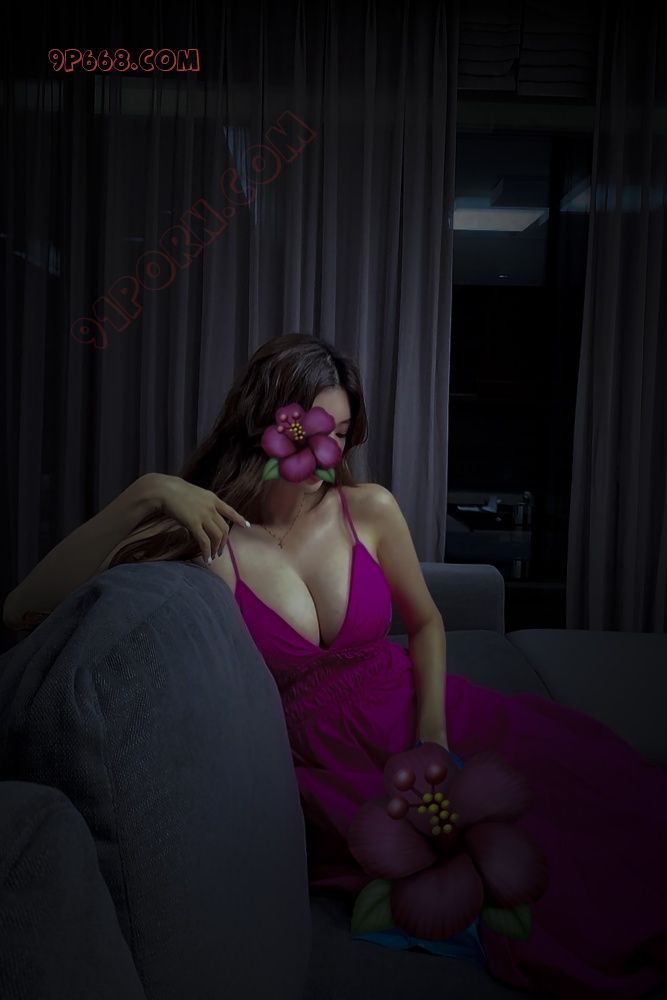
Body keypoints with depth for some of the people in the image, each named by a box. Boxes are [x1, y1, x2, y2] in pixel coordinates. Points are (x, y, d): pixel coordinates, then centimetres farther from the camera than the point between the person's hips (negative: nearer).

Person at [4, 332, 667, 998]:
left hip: (423, 716, 3)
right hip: (321, 762, -2)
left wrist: (433, 729, -6)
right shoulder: (210, 539, -14)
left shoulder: (370, 509, -6)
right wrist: (145, 493, -26)